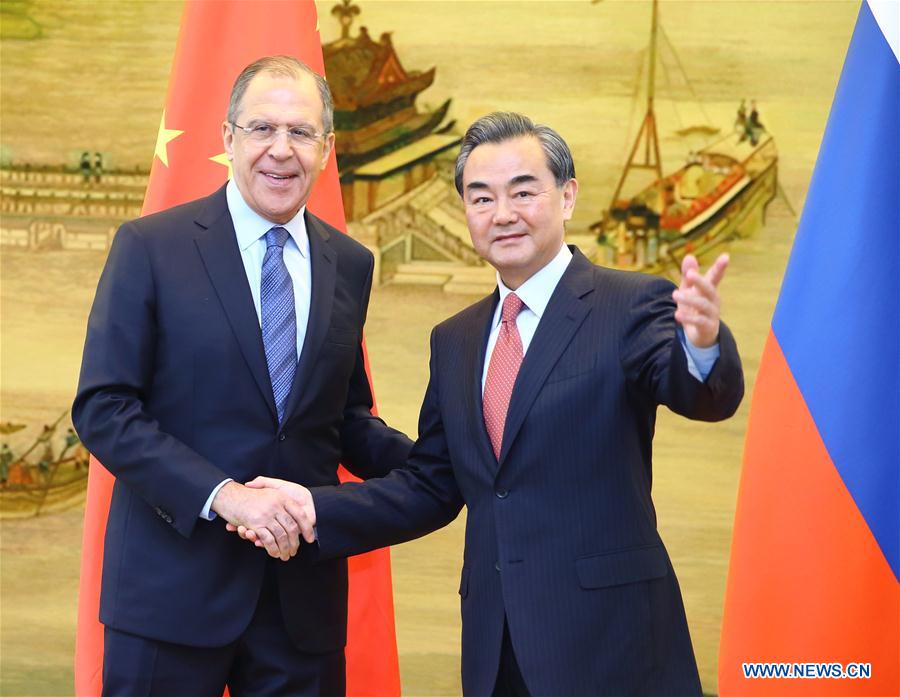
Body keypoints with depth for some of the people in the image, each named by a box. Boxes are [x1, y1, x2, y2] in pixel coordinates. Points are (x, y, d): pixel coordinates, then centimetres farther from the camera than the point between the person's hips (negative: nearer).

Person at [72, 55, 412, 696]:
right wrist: (222, 494, -19)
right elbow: (102, 408, -9)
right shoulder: (150, 247, -4)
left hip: (304, 589, 4)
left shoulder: (350, 265, 9)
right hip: (173, 588, -4)